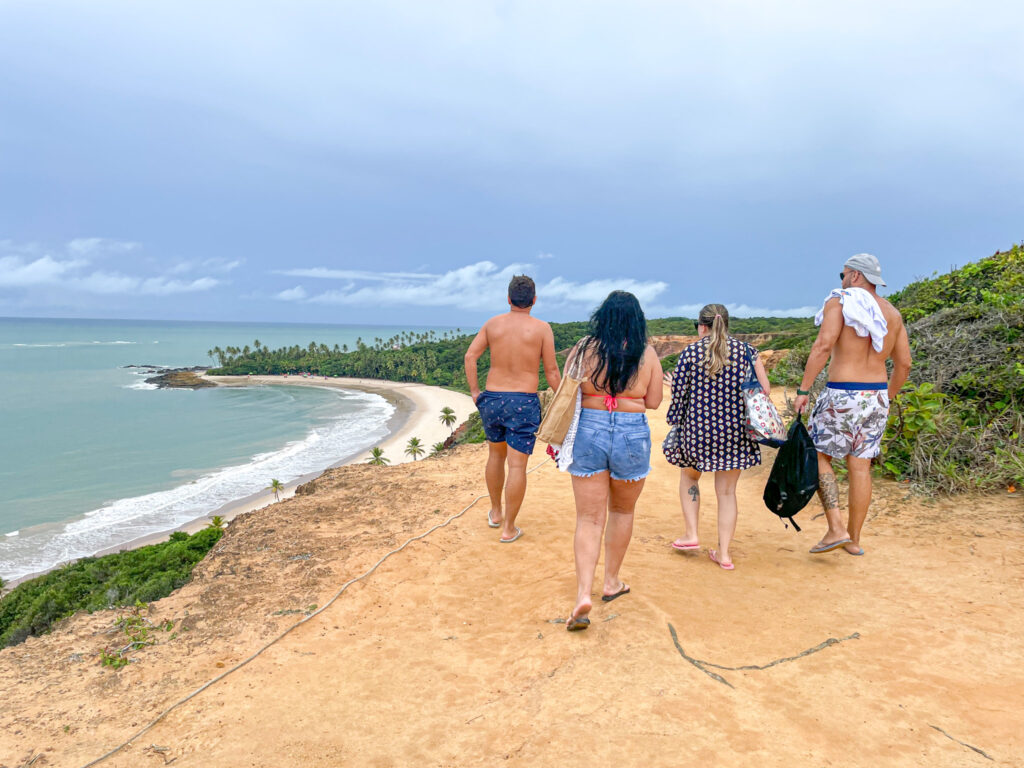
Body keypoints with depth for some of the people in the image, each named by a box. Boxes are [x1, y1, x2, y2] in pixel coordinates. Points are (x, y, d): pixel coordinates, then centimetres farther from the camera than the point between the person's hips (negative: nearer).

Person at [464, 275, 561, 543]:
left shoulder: (493, 323, 5)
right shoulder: (542, 328, -4)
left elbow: (470, 356, -1)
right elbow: (551, 371, -4)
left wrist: (474, 392, 4)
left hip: (491, 399, 4)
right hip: (524, 402, -4)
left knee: (496, 454, 23)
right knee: (517, 465, 1)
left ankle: (496, 513, 37)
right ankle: (508, 528, 6)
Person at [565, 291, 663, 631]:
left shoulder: (584, 348, -4)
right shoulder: (647, 354, -4)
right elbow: (653, 401, 1)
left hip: (588, 431, 0)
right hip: (632, 435, 0)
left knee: (589, 518, 4)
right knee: (622, 511, 21)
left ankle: (583, 594, -9)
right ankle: (611, 582, 32)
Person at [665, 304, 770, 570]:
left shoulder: (690, 353, -5)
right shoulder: (745, 350, 0)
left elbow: (678, 393, -3)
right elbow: (765, 390, -2)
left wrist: (676, 423, 13)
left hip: (697, 429, -1)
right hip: (736, 432, 2)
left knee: (689, 476, 25)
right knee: (727, 491, 12)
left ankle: (691, 535, 20)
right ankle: (723, 553, 15)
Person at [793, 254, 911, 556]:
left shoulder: (839, 302, -8)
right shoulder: (891, 313, 10)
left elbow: (823, 345, -21)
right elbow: (903, 363, 12)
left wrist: (803, 390, -19)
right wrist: (888, 398, 24)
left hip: (842, 397, -6)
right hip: (876, 398, 6)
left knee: (818, 455, 10)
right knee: (860, 467, 10)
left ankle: (836, 529, 1)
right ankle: (854, 539, 18)